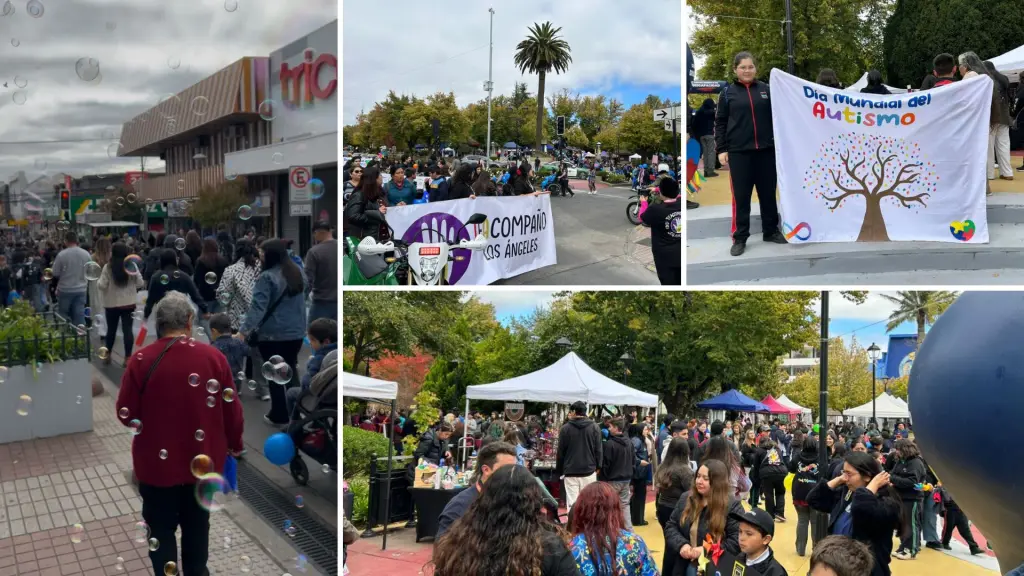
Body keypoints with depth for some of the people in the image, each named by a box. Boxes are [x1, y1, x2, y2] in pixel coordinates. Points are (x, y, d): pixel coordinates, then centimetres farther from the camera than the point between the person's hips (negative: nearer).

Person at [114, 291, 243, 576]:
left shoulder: (141, 360, -15)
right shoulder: (214, 357, -10)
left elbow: (126, 415, -9)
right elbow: (232, 410, -3)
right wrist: (235, 445, 15)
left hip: (157, 463, -2)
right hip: (203, 461, 2)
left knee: (161, 530, 16)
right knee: (197, 527, 21)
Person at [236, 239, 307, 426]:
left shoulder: (267, 277, -18)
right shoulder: (298, 273, 5)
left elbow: (258, 307, -25)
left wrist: (243, 331, -27)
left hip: (272, 334, -6)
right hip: (296, 333, 6)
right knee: (290, 372, 18)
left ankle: (278, 415, 15)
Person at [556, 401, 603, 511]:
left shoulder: (565, 428, -3)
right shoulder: (594, 427, 1)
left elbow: (561, 452, 1)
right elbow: (598, 449, 1)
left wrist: (559, 471, 10)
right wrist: (598, 466, 12)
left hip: (571, 472, -1)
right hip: (589, 471, 1)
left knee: (572, 504, 0)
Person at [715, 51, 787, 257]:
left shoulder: (766, 89, 9)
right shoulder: (728, 93, 4)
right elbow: (720, 123, 3)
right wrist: (721, 149, -5)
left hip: (766, 150, 2)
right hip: (738, 152, -2)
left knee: (768, 192, 10)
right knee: (741, 196, 0)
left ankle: (771, 231, 23)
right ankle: (739, 238, 5)